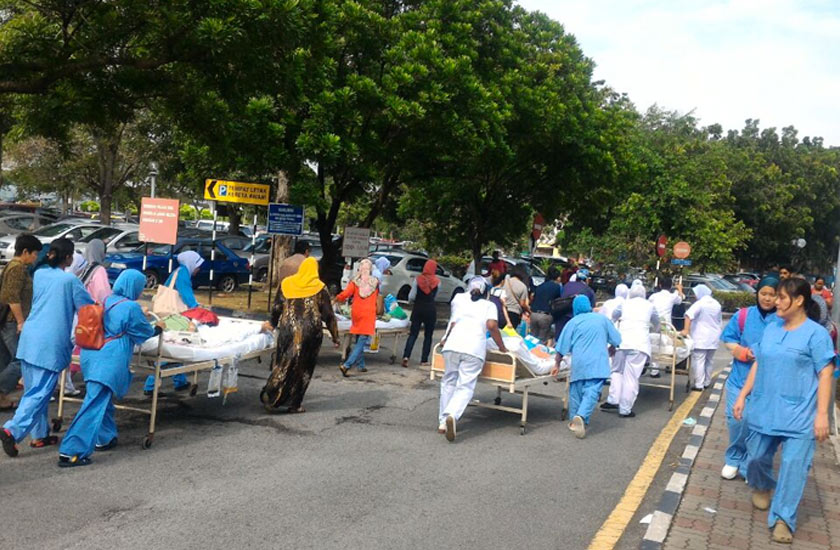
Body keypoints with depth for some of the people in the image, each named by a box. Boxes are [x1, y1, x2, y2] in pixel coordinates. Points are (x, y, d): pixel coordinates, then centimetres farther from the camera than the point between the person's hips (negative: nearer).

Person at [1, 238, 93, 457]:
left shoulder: (39, 275, 11)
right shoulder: (70, 280, -6)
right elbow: (88, 309, 0)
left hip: (29, 338, 7)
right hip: (50, 343, -7)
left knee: (33, 390, 14)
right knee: (40, 392, -5)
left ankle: (39, 435, 22)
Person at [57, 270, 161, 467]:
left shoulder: (107, 301, 13)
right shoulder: (131, 307, -9)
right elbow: (145, 332, 5)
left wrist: (142, 316, 44)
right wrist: (158, 328, 25)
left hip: (92, 354, 9)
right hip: (110, 359, -9)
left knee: (103, 398, 24)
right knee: (95, 404, -9)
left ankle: (104, 438, 37)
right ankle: (71, 452, -12)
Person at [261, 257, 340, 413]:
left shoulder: (286, 284, 5)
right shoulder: (320, 288, -1)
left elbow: (276, 308, 10)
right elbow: (328, 314, 1)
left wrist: (273, 324, 27)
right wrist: (335, 336, 7)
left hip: (288, 330, 2)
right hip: (310, 332, -2)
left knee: (283, 365, 10)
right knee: (303, 367, 7)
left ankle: (269, 397, 0)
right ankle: (294, 404, 10)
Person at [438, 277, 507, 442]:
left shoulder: (459, 298, 23)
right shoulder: (489, 306, 18)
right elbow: (492, 326, 1)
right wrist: (502, 348, 10)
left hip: (453, 344, 2)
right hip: (475, 348, -2)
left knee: (448, 382, 15)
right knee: (466, 386, -3)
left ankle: (442, 422, 13)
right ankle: (452, 415, -28)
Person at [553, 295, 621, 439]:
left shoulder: (573, 322, 7)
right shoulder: (603, 319, 9)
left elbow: (562, 348, 5)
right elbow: (616, 340, 12)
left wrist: (557, 364, 15)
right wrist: (609, 352, 31)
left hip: (578, 362, 1)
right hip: (598, 364, -1)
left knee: (576, 391, 14)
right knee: (592, 392, -9)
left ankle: (575, 420, 19)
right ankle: (581, 416, -29)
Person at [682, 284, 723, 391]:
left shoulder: (700, 303, -13)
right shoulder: (717, 304, 10)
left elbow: (689, 315, -29)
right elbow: (720, 321, 22)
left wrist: (686, 330, -29)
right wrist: (719, 331, 34)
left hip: (701, 339, -7)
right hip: (713, 338, 7)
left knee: (699, 361, -5)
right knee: (708, 361, 17)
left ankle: (699, 385, -7)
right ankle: (707, 382, 24)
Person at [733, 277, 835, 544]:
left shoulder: (816, 334, -7)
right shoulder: (771, 329, 10)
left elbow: (825, 375, -9)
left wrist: (822, 414, -15)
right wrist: (742, 396, 11)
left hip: (798, 414, -5)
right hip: (763, 408, 5)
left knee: (793, 465, -7)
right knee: (757, 457, 13)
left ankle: (783, 519, 0)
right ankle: (761, 488, 43)